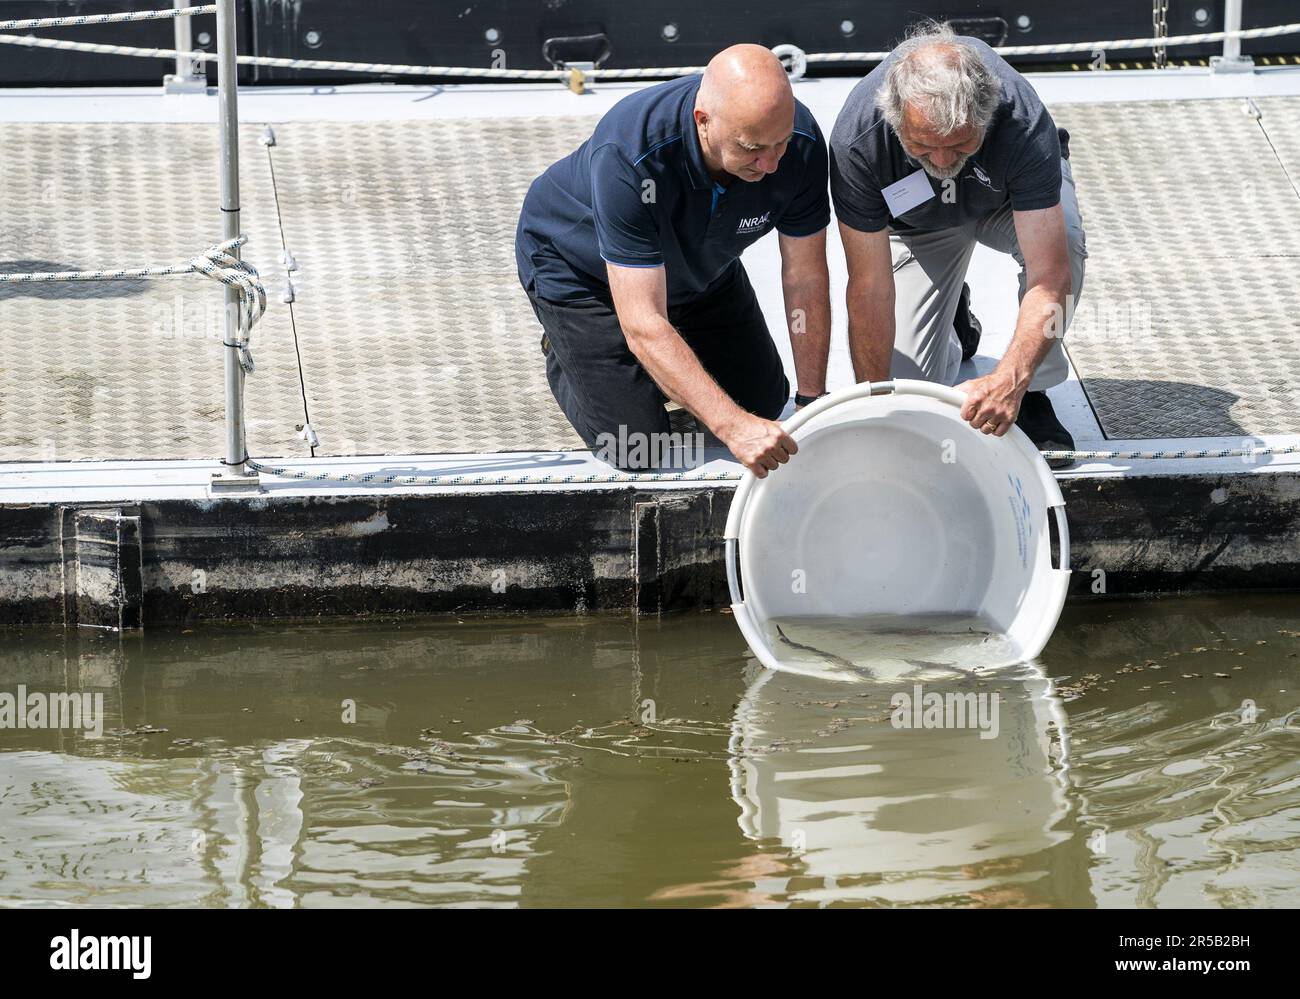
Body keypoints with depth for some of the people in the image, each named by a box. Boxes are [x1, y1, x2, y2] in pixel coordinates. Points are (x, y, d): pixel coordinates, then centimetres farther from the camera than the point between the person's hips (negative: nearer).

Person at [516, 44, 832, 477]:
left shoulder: (800, 143, -31)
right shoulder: (628, 156, -45)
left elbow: (805, 279, -18)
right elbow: (644, 326, -44)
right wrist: (733, 427, -52)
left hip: (700, 269, 5)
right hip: (577, 262, -5)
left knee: (764, 402, 7)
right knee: (636, 446, -10)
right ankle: (566, 350, 19)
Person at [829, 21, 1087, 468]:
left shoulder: (1025, 124, -42)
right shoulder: (856, 137, -38)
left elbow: (1050, 274, -45)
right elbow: (870, 286, -31)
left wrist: (1010, 379, -58)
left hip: (1011, 197, -1)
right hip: (917, 224, 1)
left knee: (1063, 242, -37)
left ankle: (1031, 399, -13)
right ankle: (954, 317, 24)